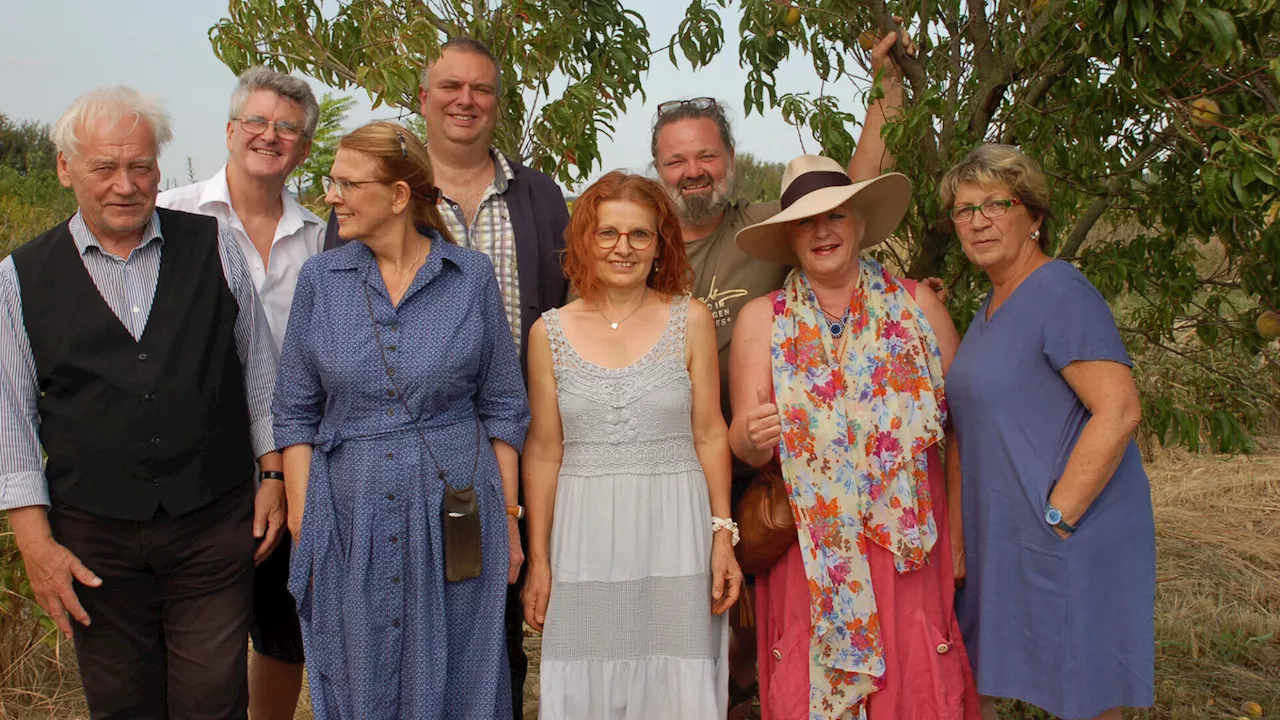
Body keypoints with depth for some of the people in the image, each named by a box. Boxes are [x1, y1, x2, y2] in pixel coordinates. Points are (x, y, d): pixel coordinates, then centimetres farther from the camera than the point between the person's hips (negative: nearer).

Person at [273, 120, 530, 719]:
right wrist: (302, 527, -1)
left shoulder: (472, 276, -2)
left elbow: (502, 408, 3)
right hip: (348, 520, 2)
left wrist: (508, 519, 0)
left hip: (453, 518, -1)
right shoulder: (319, 279, 2)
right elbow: (296, 413, 5)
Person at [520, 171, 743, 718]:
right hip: (585, 536, 1)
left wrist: (723, 536, -3)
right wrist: (538, 560, 5)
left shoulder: (691, 320, 0)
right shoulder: (551, 332, 2)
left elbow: (710, 436, 2)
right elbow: (543, 453, 5)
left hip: (674, 533, -1)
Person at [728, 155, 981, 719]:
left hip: (910, 539, 0)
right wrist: (753, 436, -23)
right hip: (809, 548, 0)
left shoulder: (917, 306, 5)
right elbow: (743, 445, -1)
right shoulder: (762, 319, 4)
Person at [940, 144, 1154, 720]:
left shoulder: (1060, 294, -15)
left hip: (1068, 544, -9)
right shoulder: (995, 304, 14)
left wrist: (1056, 518, -21)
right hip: (999, 543, 9)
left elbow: (1118, 411, -23)